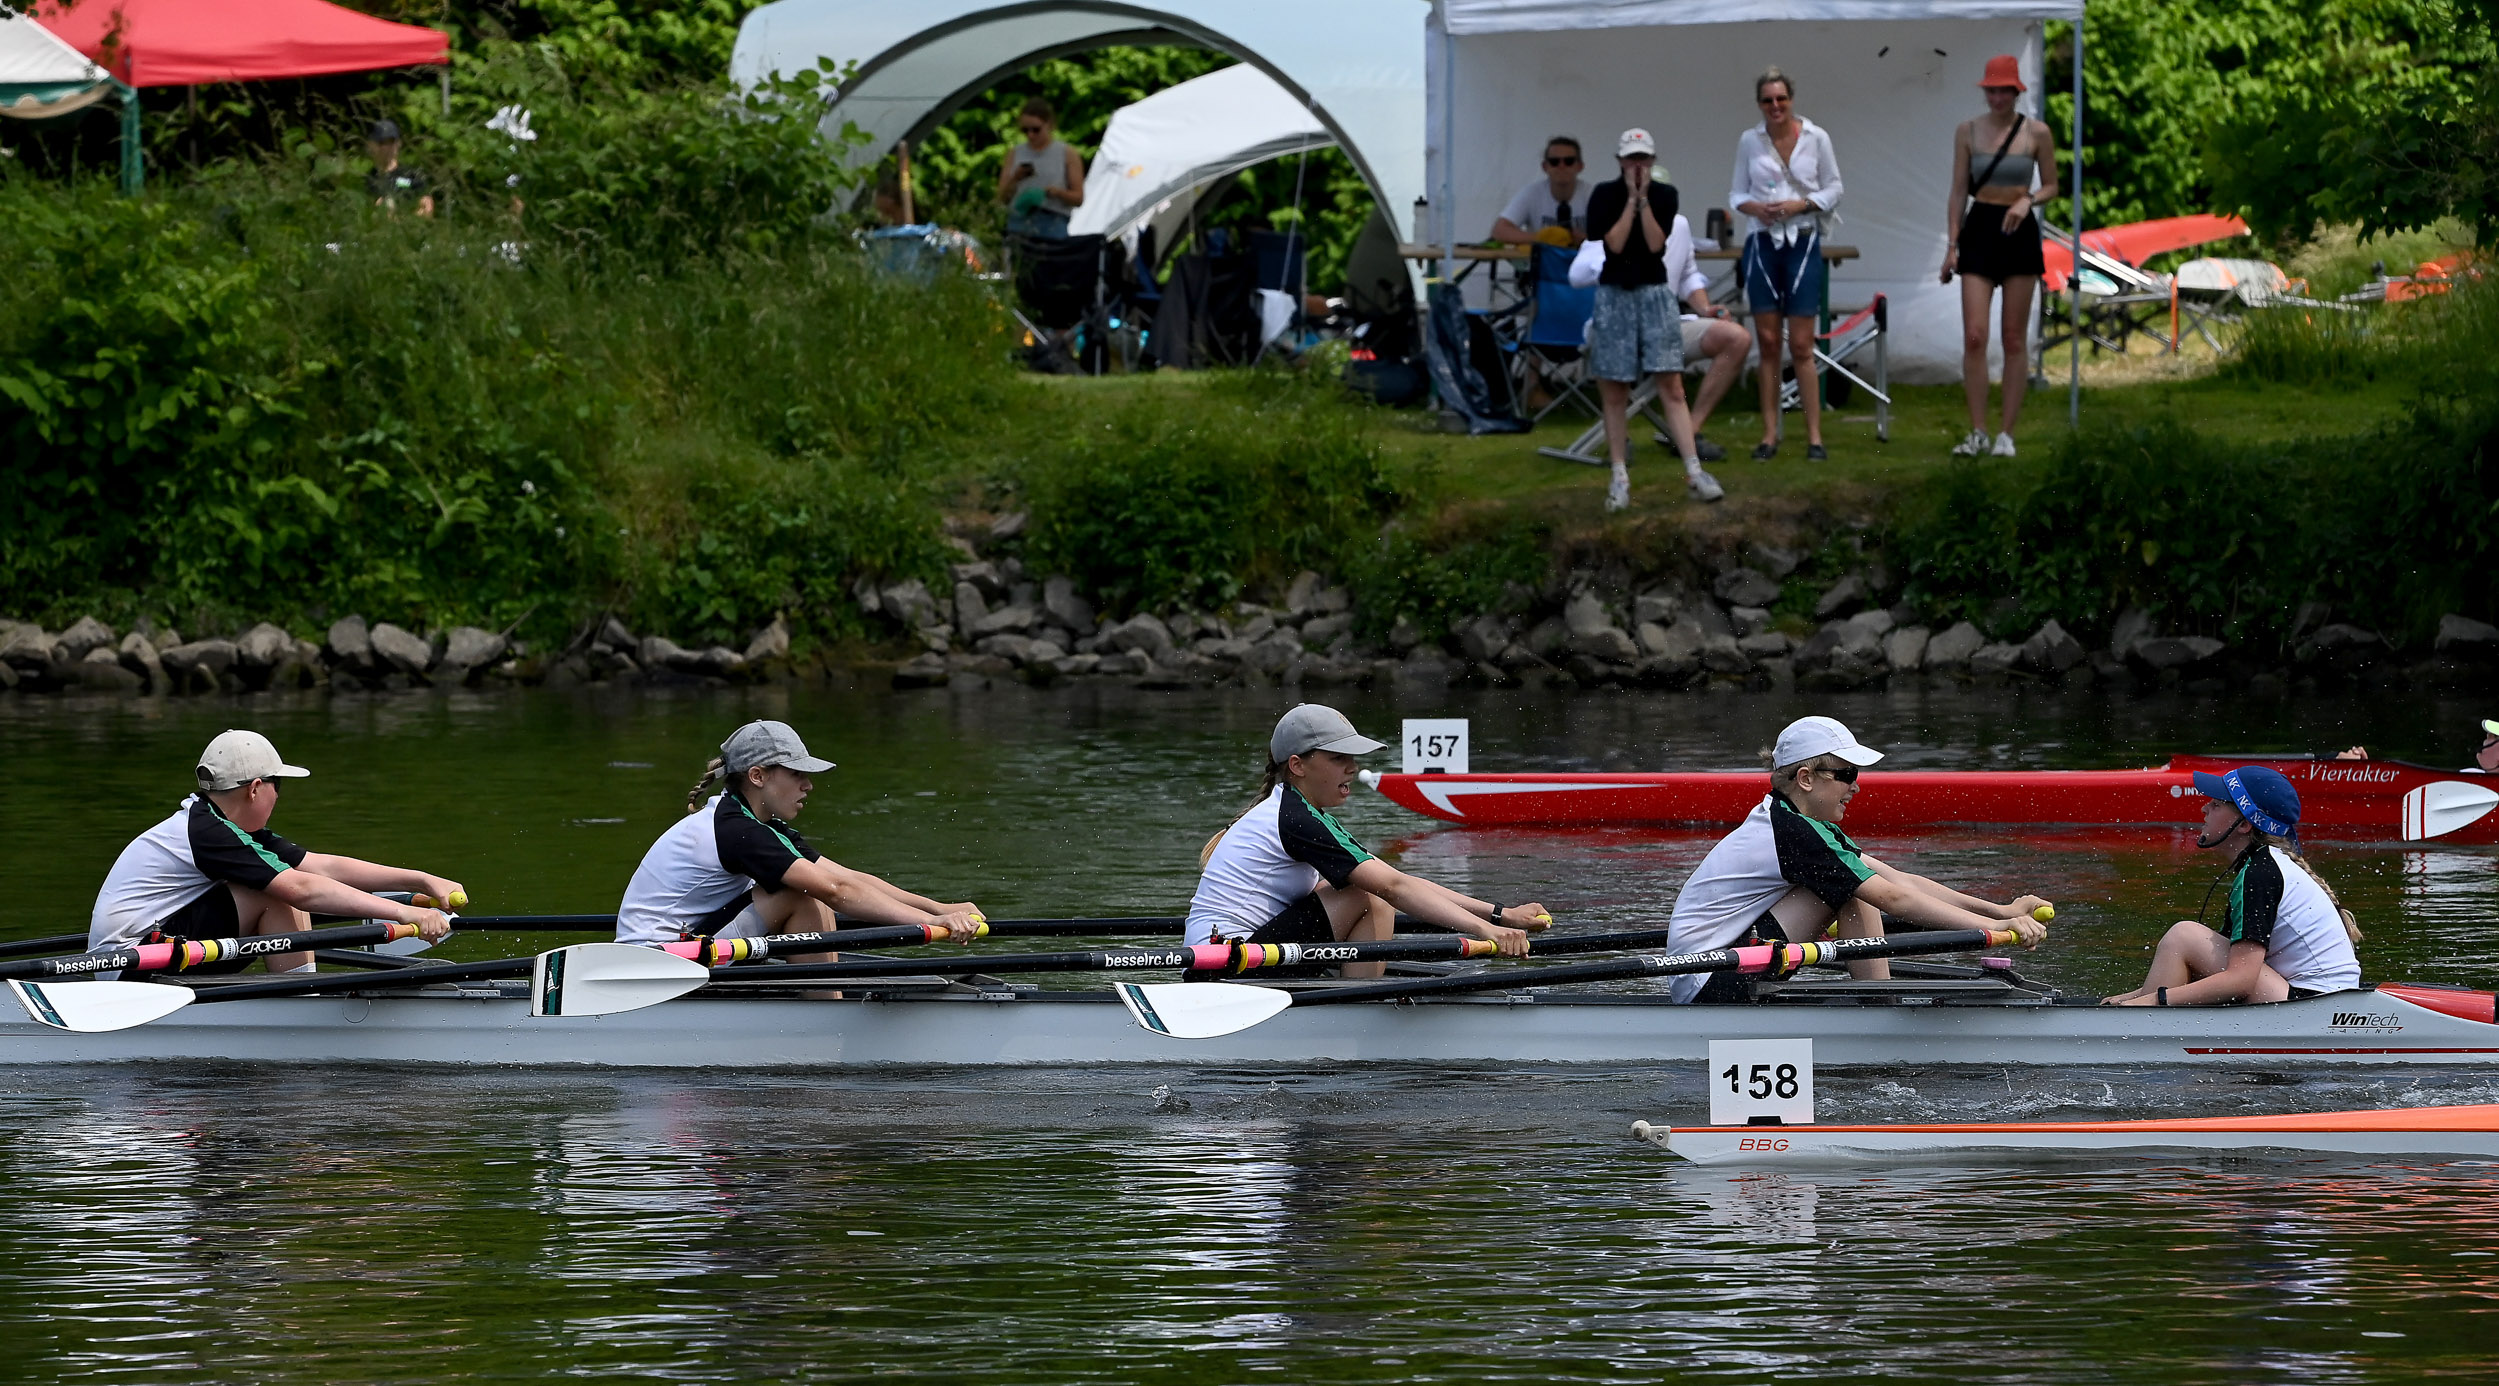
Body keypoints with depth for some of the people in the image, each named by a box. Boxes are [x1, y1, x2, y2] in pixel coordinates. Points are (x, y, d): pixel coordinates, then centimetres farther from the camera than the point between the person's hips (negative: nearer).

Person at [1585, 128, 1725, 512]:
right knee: (1614, 393, 1)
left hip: (1654, 293, 0)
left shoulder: (1664, 194, 3)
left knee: (1672, 387, -7)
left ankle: (1694, 472, -9)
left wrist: (1643, 198, -12)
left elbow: (1656, 244, -8)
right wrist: (1630, 198, -12)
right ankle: (1620, 478, 7)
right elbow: (1615, 243, -11)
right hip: (1614, 296, 0)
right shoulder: (1604, 195, 0)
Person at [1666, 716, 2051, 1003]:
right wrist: (1994, 927, -22)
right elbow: (1893, 898, -21)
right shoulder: (1796, 835, -18)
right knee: (1853, 889, -15)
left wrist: (2003, 911, 2)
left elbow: (1898, 879, 8)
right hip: (1711, 986, -10)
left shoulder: (1786, 820, 12)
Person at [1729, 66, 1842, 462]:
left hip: (1802, 242, -2)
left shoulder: (1815, 138, 1)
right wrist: (1754, 207, -11)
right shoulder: (1749, 141, 6)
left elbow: (1833, 189, 5)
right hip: (1762, 243, 2)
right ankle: (1769, 435, 8)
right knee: (1768, 342, 3)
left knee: (1801, 345, -4)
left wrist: (1802, 205, -11)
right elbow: (1737, 192, 11)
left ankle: (1814, 436, 1)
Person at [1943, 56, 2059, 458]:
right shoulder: (1968, 131, 4)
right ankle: (1977, 432, -2)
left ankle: (2006, 433, 8)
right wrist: (1951, 244, 1)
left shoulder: (2037, 133, 0)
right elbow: (1959, 192, 7)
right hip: (1978, 229, 1)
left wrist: (2028, 201, -13)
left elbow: (2051, 185, 9)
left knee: (2015, 338, 2)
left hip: (2019, 233, -1)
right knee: (1974, 336, -9)